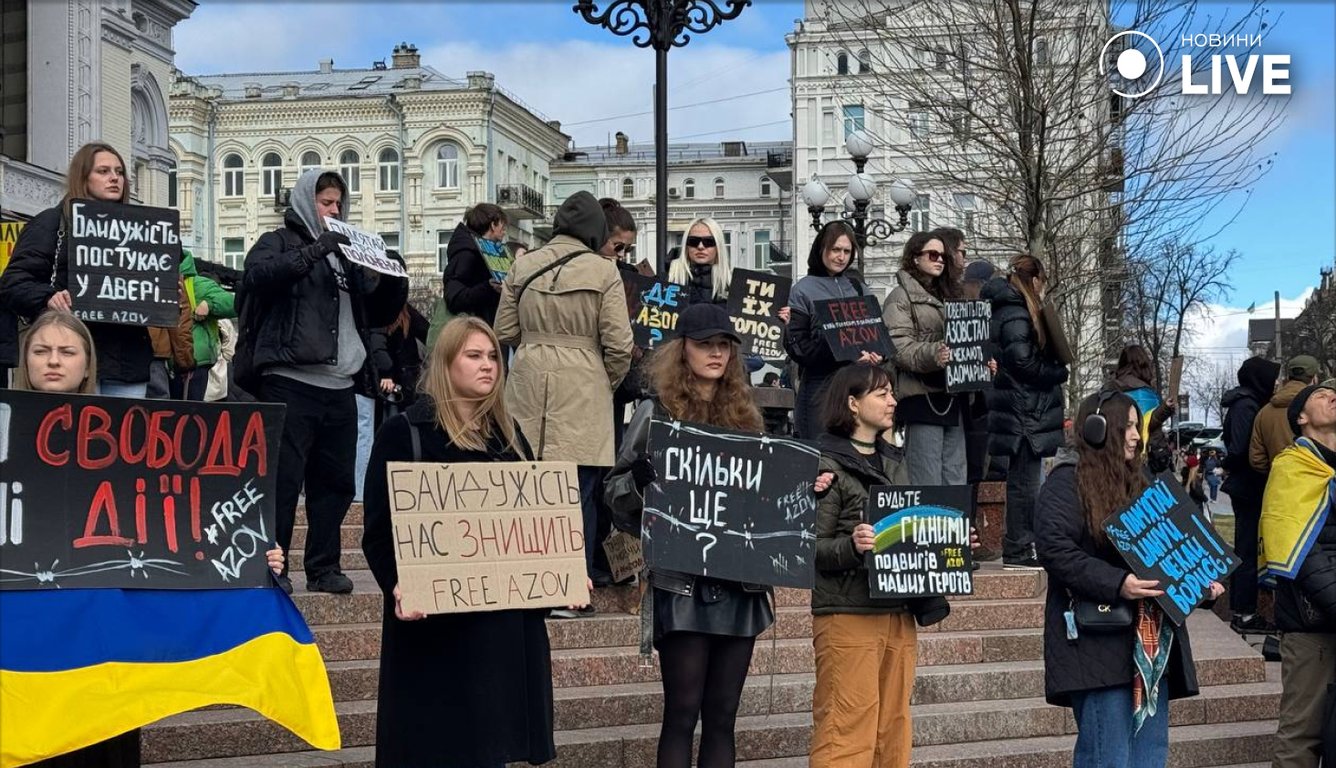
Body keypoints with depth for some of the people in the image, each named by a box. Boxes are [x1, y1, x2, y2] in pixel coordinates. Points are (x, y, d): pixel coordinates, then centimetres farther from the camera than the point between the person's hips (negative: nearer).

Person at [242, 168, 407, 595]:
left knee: (336, 481, 8)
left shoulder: (346, 254, 23)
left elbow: (379, 313, 26)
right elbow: (260, 273, -16)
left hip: (340, 388, 6)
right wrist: (315, 250, -20)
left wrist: (394, 278, 7)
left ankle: (324, 567, 16)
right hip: (290, 383, -6)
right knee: (284, 479, -6)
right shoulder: (279, 242, 6)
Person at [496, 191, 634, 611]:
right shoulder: (603, 271, -6)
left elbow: (505, 332, 10)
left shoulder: (523, 267, 5)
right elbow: (618, 343, -7)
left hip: (529, 387, 4)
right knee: (577, 492, 1)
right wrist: (609, 383, 11)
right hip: (582, 390, -4)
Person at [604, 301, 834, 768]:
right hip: (682, 583, -5)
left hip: (740, 583, 5)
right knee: (682, 713, -3)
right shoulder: (657, 412, -1)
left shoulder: (745, 414, 13)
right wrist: (640, 478, -23)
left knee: (722, 716, 9)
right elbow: (615, 491, -2)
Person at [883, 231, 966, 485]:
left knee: (955, 480, 10)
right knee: (927, 482, -9)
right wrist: (932, 354, -30)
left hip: (953, 397, 8)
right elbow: (897, 345, -15)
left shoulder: (947, 296, 23)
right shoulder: (901, 296, -2)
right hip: (922, 396, -8)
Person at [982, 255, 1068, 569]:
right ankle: (1018, 551, -2)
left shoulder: (1011, 310, 17)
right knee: (1024, 481, -6)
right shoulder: (1017, 315, -13)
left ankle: (1021, 547, 18)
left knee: (1023, 481, 13)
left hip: (1025, 410, 10)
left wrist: (1055, 371, 8)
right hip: (1025, 410, -10)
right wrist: (1059, 372, -7)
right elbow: (1022, 361, -19)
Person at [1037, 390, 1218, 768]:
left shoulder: (1140, 478, 19)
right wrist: (1116, 584, -25)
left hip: (1152, 641, 8)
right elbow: (1054, 550, -17)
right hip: (1098, 638, -8)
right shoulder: (1067, 482, -5)